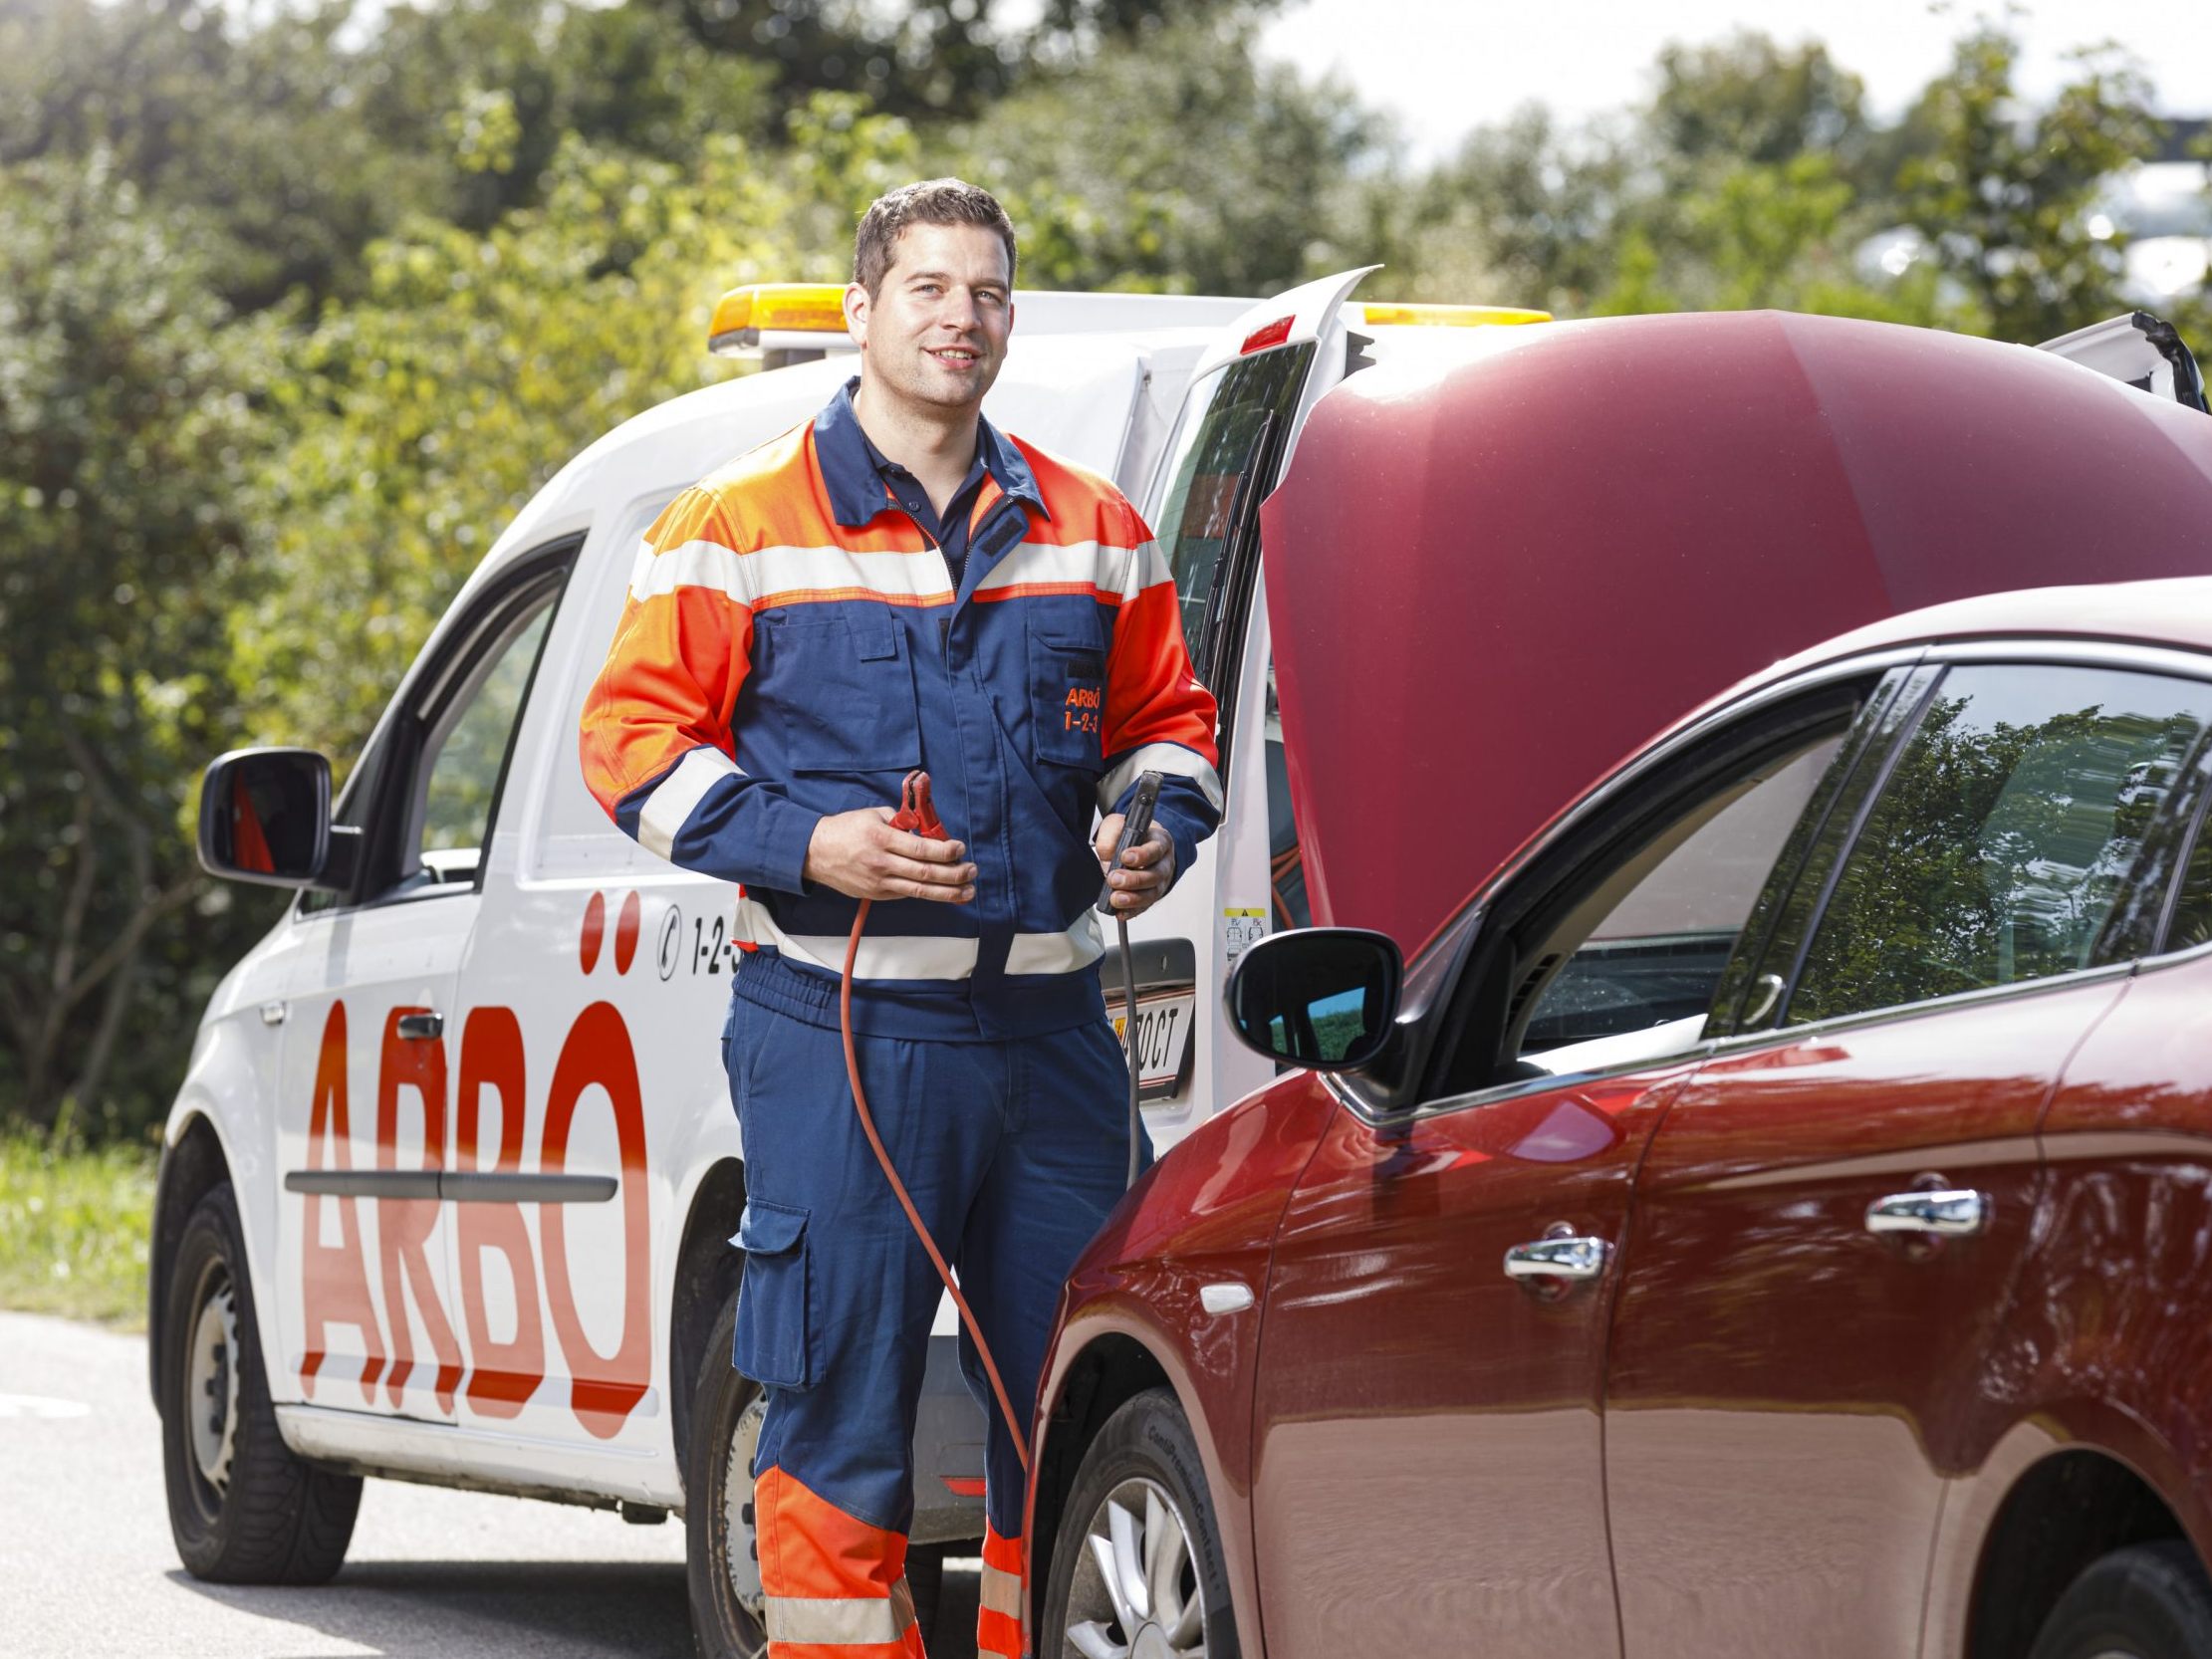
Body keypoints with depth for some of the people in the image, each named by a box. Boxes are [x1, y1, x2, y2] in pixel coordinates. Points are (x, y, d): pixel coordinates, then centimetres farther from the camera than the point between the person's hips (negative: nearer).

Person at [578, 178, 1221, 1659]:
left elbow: (1167, 717, 23)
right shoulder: (740, 531, 1)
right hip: (841, 1035, -4)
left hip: (1051, 1026, 4)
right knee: (840, 1417, -3)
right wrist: (803, 845, -13)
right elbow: (634, 732, 1)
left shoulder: (1093, 535, 13)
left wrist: (1158, 833, 1)